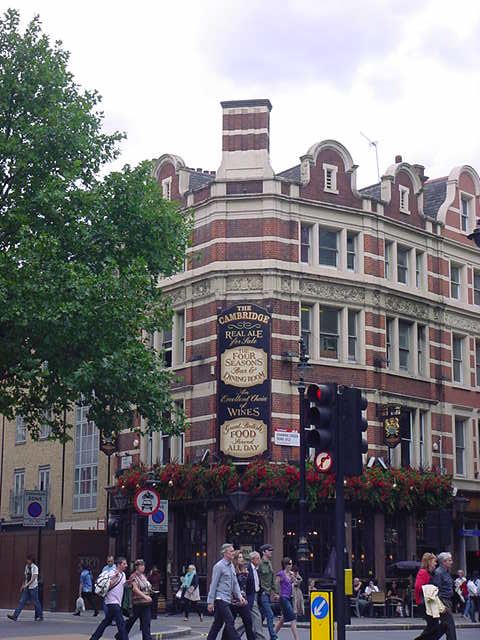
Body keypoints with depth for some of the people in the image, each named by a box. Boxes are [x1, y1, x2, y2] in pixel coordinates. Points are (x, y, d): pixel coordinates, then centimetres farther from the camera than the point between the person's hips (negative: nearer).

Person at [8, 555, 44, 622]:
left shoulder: (35, 568, -11)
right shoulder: (26, 567, 9)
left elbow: (34, 578, -19)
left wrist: (27, 584, -26)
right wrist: (22, 585, 14)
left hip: (33, 588, -6)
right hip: (26, 588, 6)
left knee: (36, 602, 2)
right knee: (22, 601, -1)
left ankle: (40, 617, 15)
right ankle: (15, 616, -7)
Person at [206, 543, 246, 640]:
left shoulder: (231, 566, 14)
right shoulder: (219, 566, -11)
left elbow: (235, 583, 15)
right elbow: (213, 584, -12)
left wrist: (239, 596, 1)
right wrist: (210, 602, -13)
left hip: (227, 599, 8)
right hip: (220, 599, -8)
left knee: (218, 623, 11)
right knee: (230, 621, -12)